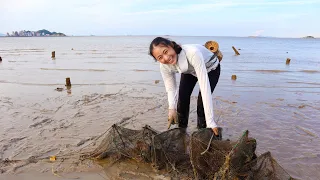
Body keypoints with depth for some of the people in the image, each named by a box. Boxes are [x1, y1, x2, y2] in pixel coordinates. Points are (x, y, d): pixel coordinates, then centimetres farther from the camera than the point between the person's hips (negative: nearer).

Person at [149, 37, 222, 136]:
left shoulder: (193, 53, -46)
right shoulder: (164, 66, -28)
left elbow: (204, 86, -48)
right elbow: (170, 88, -15)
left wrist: (210, 121, -51)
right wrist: (172, 108, -35)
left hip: (210, 68, -4)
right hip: (189, 71, 4)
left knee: (202, 102, -18)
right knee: (182, 99, -6)